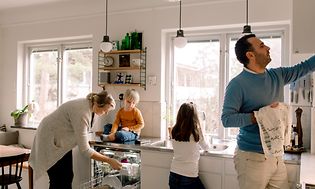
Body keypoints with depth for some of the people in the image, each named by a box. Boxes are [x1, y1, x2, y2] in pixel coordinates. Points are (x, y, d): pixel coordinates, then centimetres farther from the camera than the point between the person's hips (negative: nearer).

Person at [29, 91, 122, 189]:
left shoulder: (89, 104, -9)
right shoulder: (82, 114, -35)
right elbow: (84, 149, -33)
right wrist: (109, 161, -30)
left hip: (64, 140, 8)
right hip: (51, 140, -8)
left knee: (68, 177, 7)